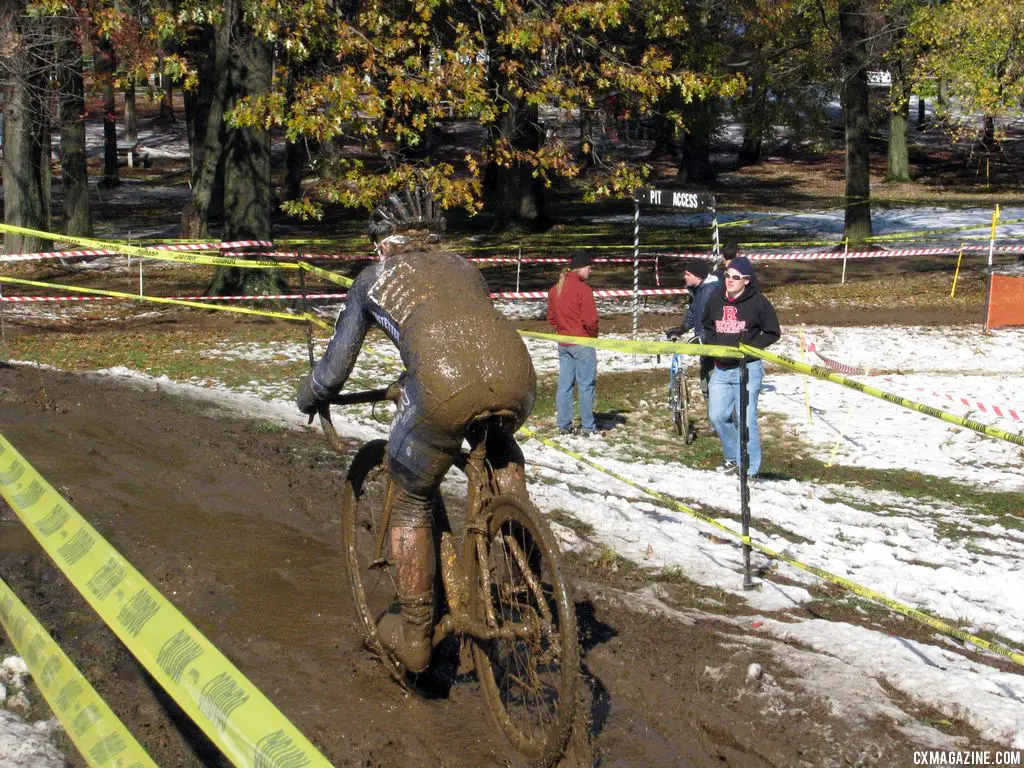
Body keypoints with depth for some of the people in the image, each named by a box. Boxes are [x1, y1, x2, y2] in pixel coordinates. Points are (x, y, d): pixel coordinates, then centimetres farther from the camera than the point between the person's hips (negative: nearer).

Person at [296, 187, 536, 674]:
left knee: (411, 505, 21)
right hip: (517, 378, 4)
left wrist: (306, 399, 49)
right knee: (499, 447, 40)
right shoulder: (463, 267, 34)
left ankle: (413, 636, 27)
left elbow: (335, 369, 27)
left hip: (444, 390, -4)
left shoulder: (374, 279, 25)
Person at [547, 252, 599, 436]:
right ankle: (588, 427, 2)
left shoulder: (554, 290, 8)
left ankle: (563, 425, 12)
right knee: (586, 385, -1)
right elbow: (590, 320, -17)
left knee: (564, 385, 10)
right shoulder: (583, 289, -15)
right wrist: (593, 335, 0)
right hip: (583, 343, -7)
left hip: (563, 343, 7)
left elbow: (551, 317, 14)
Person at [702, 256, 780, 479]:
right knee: (717, 416, 6)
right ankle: (732, 455, 30)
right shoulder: (715, 299, 5)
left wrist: (750, 346, -14)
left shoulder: (757, 301, -8)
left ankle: (751, 470, 3)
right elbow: (708, 326, 21)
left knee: (746, 420, -6)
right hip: (721, 369, 5)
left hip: (748, 369, -5)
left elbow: (773, 333, -2)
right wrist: (711, 346, 3)